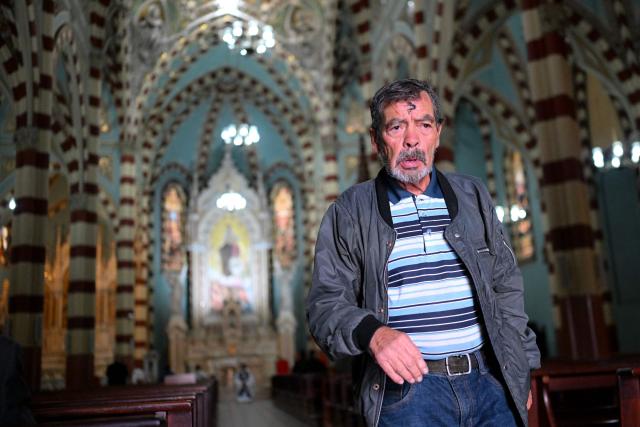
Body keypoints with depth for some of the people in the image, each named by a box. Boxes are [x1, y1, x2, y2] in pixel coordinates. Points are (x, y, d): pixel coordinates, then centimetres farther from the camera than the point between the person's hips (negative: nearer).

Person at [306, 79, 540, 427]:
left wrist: (519, 371, 11)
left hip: (487, 382, 4)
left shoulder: (472, 196, 10)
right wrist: (371, 332, -24)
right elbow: (325, 303, -5)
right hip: (407, 387, -3)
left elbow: (506, 287, 14)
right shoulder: (349, 212, -1)